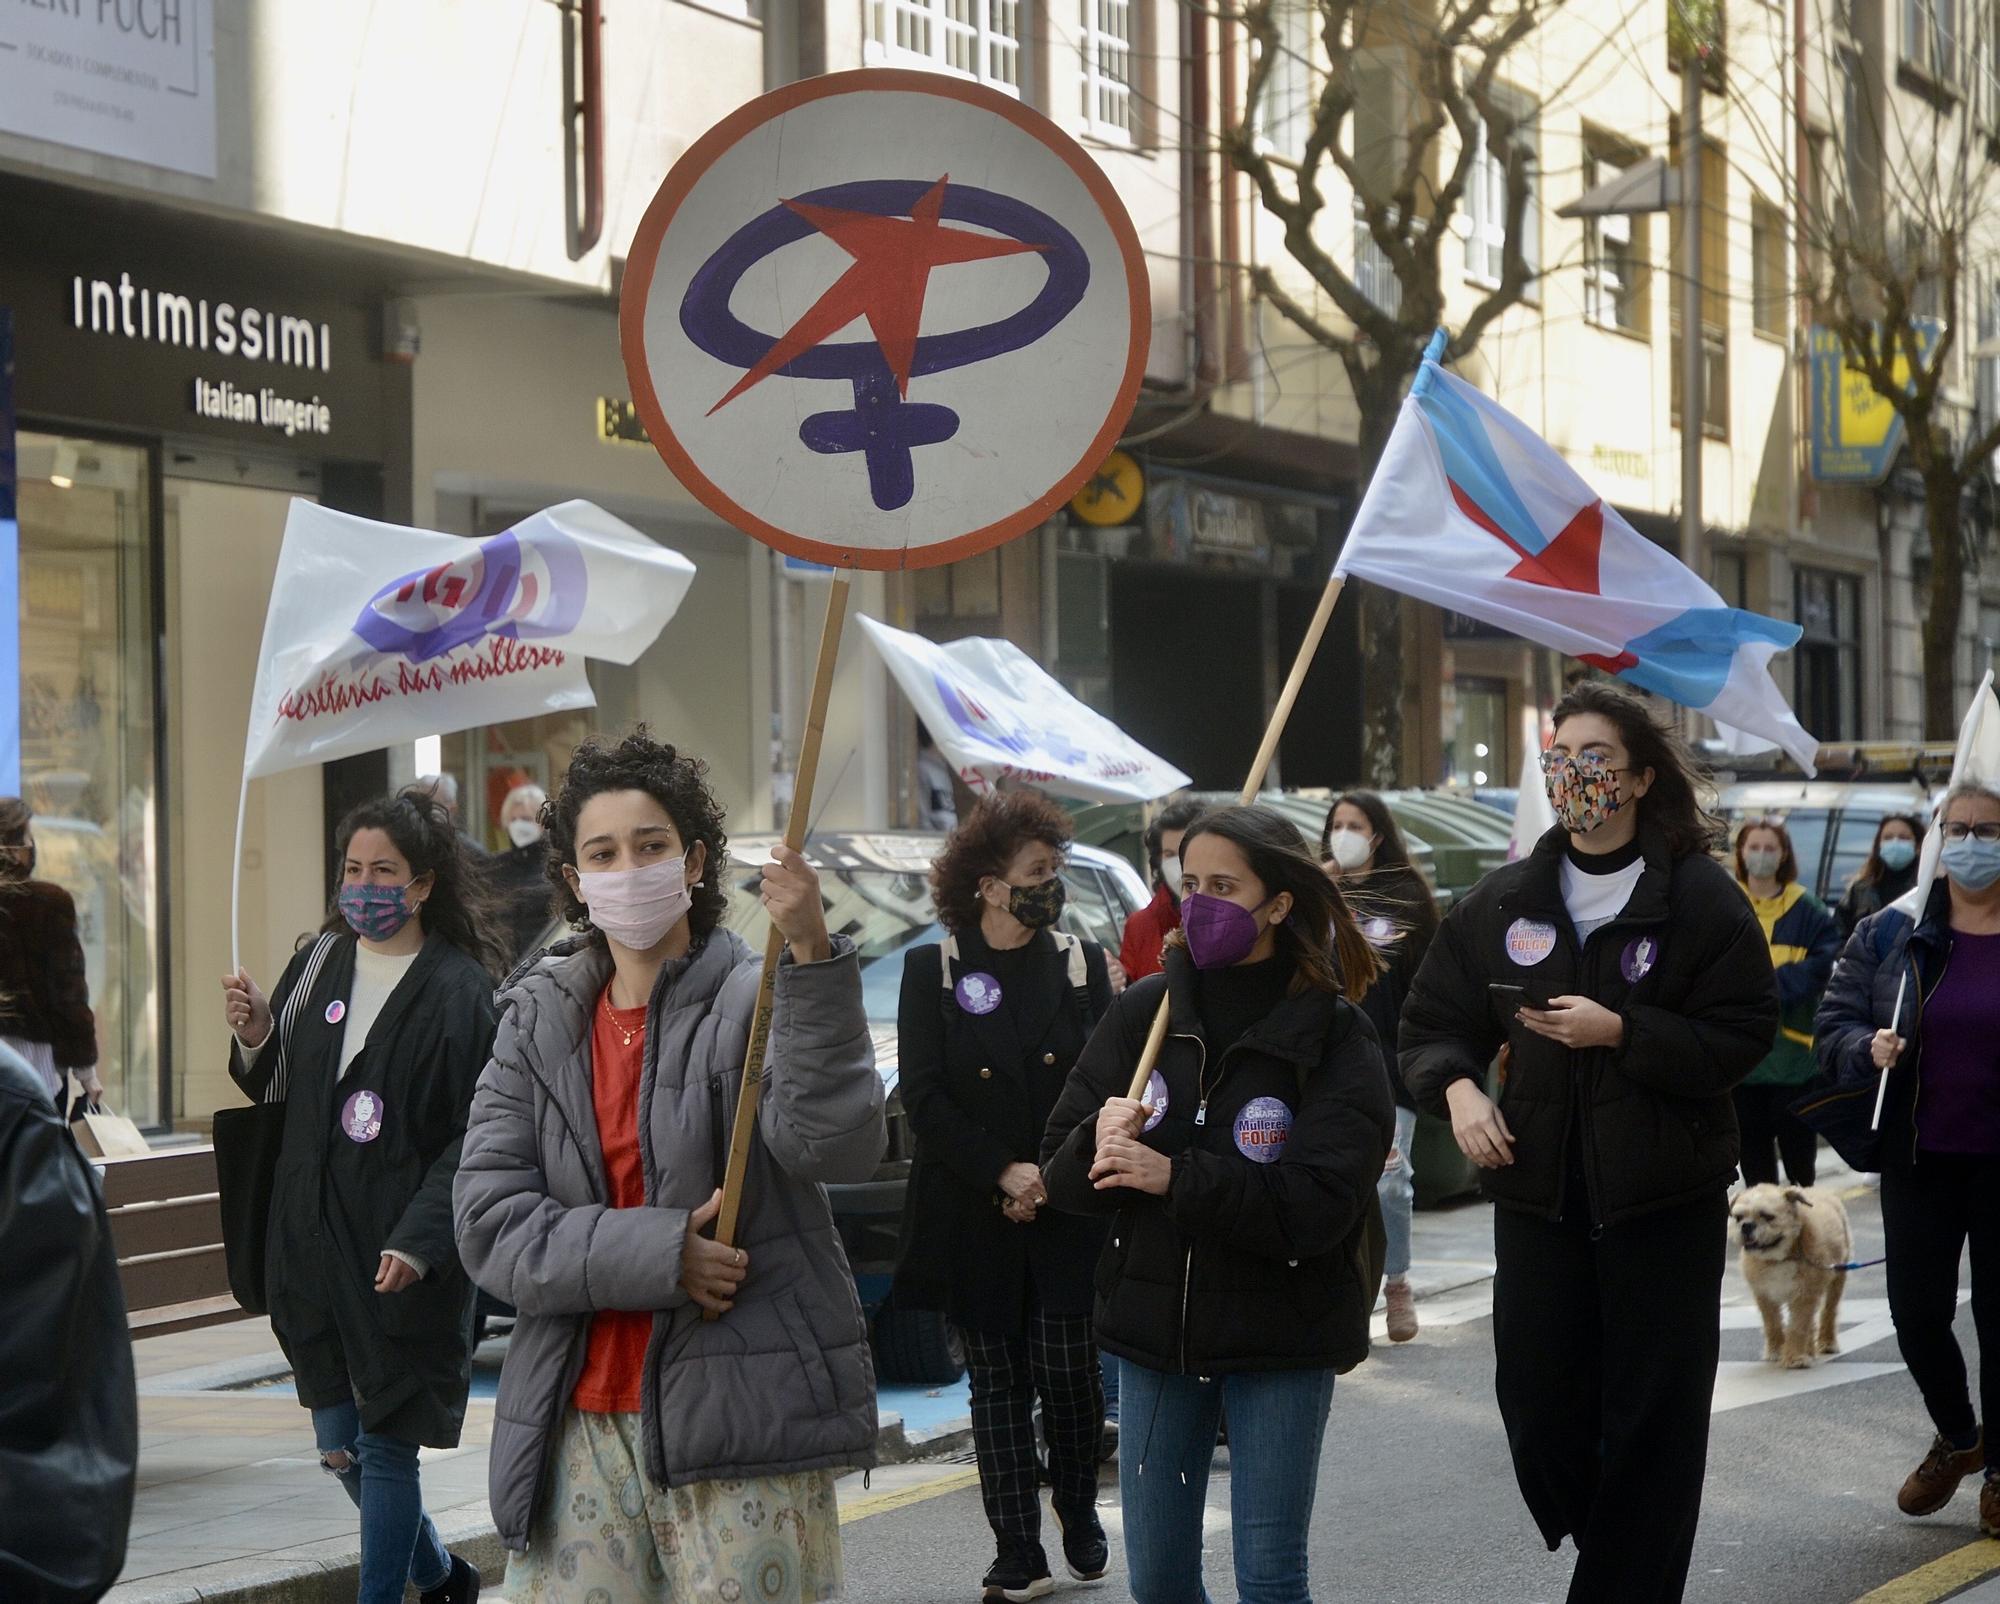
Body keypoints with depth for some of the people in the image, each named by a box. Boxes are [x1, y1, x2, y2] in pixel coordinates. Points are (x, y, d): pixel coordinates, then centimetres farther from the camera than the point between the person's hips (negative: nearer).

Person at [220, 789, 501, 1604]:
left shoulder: (460, 989, -11)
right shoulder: (318, 964, 7)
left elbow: (474, 1136, -14)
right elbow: (281, 1092, 15)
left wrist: (419, 1240, -23)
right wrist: (256, 1037, -5)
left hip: (403, 1260, -6)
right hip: (314, 1244, 6)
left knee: (385, 1444, 1)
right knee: (339, 1443, 14)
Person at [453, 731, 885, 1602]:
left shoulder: (758, 997, -2)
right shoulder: (538, 1022, 9)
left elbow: (836, 1144, -21)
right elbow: (488, 1225, 0)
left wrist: (812, 955, -31)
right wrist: (659, 1254, -13)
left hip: (740, 1426, -3)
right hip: (577, 1424, 3)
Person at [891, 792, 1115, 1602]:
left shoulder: (1081, 962, 5)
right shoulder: (932, 971, 0)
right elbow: (924, 1096, -4)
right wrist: (1004, 1173, -12)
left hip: (1068, 1213, 1)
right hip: (975, 1221, -1)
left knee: (1069, 1375, -3)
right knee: (997, 1380, 3)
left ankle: (1079, 1517, 21)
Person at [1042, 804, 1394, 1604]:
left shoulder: (1334, 1037, -10)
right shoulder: (1145, 1012, 1)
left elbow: (1317, 1206, -20)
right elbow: (1061, 1173, 1)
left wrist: (1174, 1176, -26)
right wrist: (1099, 1143, -22)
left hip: (1280, 1332, -4)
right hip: (1154, 1327, 4)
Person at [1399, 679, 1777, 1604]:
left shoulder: (1701, 897, -5)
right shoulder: (1505, 902, 7)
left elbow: (1742, 1037, -9)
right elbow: (1434, 1021, 12)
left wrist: (1619, 1032, -19)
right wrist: (1455, 1085, -8)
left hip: (1665, 1201, -3)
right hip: (1539, 1189, 4)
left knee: (1653, 1414, 0)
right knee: (1537, 1400, 4)